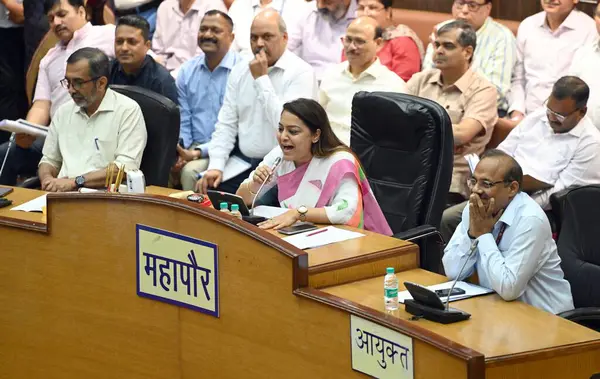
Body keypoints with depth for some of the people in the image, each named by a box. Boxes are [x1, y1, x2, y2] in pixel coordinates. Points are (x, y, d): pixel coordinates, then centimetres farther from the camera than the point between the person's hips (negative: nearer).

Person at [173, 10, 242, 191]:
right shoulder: (187, 70, 9)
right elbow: (183, 121, 11)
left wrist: (199, 153, -20)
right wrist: (180, 152, -8)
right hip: (193, 147, 5)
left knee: (191, 171, -30)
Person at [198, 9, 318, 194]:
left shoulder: (301, 72, -8)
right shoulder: (240, 71, 11)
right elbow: (226, 124, 9)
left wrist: (262, 79, -14)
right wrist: (216, 166, -5)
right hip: (242, 162, 6)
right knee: (207, 193, -14)